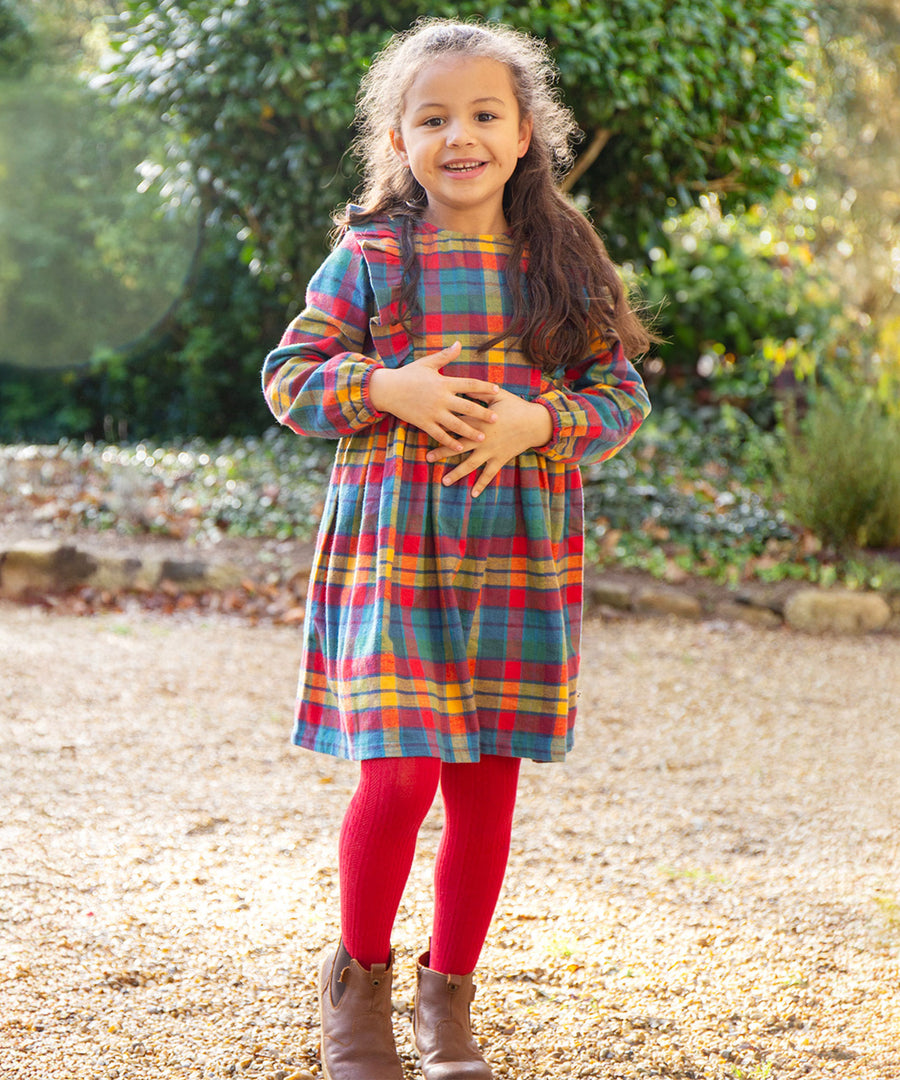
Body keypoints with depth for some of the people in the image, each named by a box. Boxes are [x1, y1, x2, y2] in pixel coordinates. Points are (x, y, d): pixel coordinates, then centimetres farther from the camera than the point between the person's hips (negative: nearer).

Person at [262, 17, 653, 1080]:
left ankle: (449, 993, 25)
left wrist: (537, 422, -12)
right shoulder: (367, 257, 2)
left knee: (488, 785, 7)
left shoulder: (563, 263, 7)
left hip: (521, 559, 2)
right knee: (399, 775, -10)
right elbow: (288, 376, 3)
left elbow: (622, 394, 7)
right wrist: (387, 390, -14)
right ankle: (359, 978, 14)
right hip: (393, 551, -2)